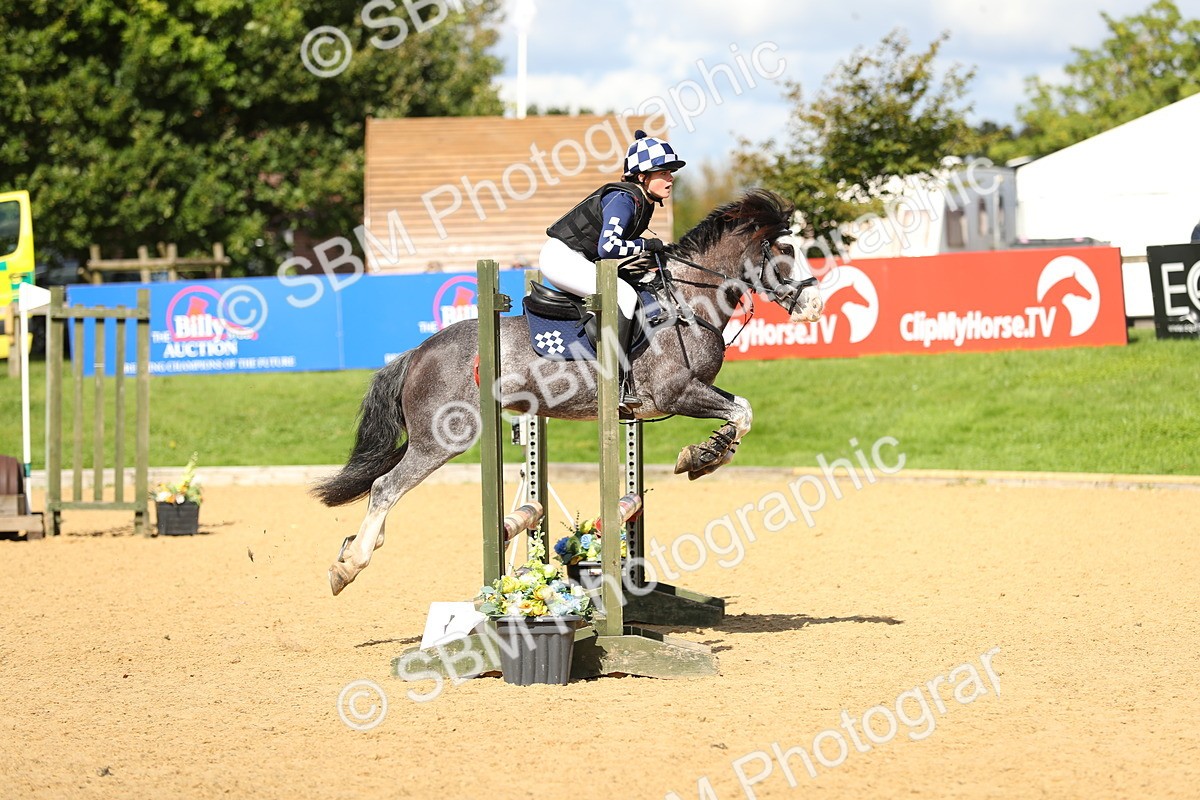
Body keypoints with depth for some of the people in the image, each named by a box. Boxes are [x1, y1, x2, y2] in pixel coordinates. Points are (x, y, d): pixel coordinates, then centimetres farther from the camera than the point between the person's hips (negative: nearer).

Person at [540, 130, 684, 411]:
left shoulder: (645, 202, 7)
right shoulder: (624, 199, -22)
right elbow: (607, 247, -32)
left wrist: (651, 250, 3)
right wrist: (648, 245, -20)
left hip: (579, 261, 11)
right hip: (561, 257, -11)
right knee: (624, 294, -25)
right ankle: (619, 383, -28)